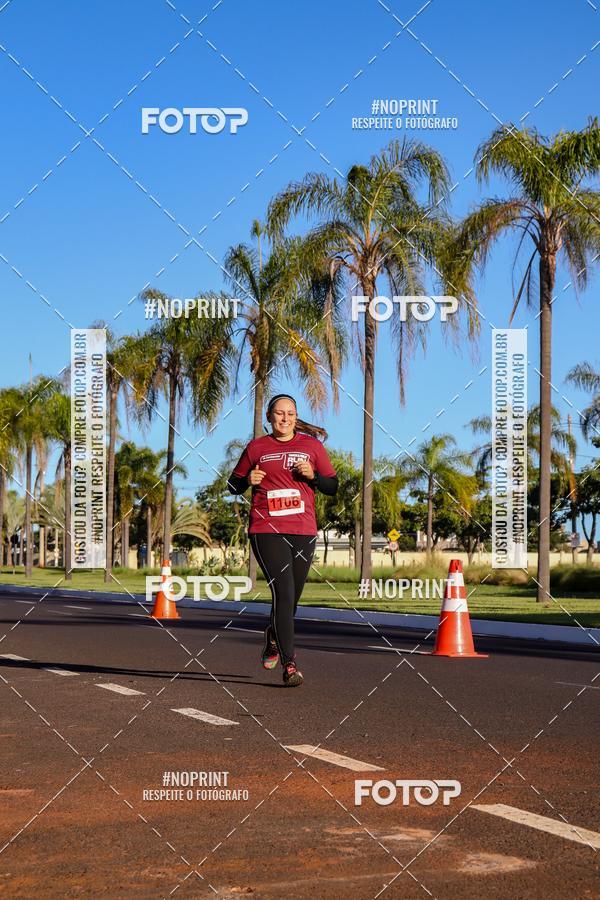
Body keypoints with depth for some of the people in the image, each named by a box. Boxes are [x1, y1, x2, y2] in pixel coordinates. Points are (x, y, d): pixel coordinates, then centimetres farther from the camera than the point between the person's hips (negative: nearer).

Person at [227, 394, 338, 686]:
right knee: (283, 593, -15)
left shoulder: (311, 445, 10)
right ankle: (289, 664, -14)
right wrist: (248, 480, -5)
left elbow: (333, 487, 11)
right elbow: (233, 485, 17)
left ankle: (273, 636, 42)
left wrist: (312, 475, -8)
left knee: (291, 597, 11)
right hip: (266, 531, -2)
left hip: (303, 531, 2)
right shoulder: (256, 448, 9)